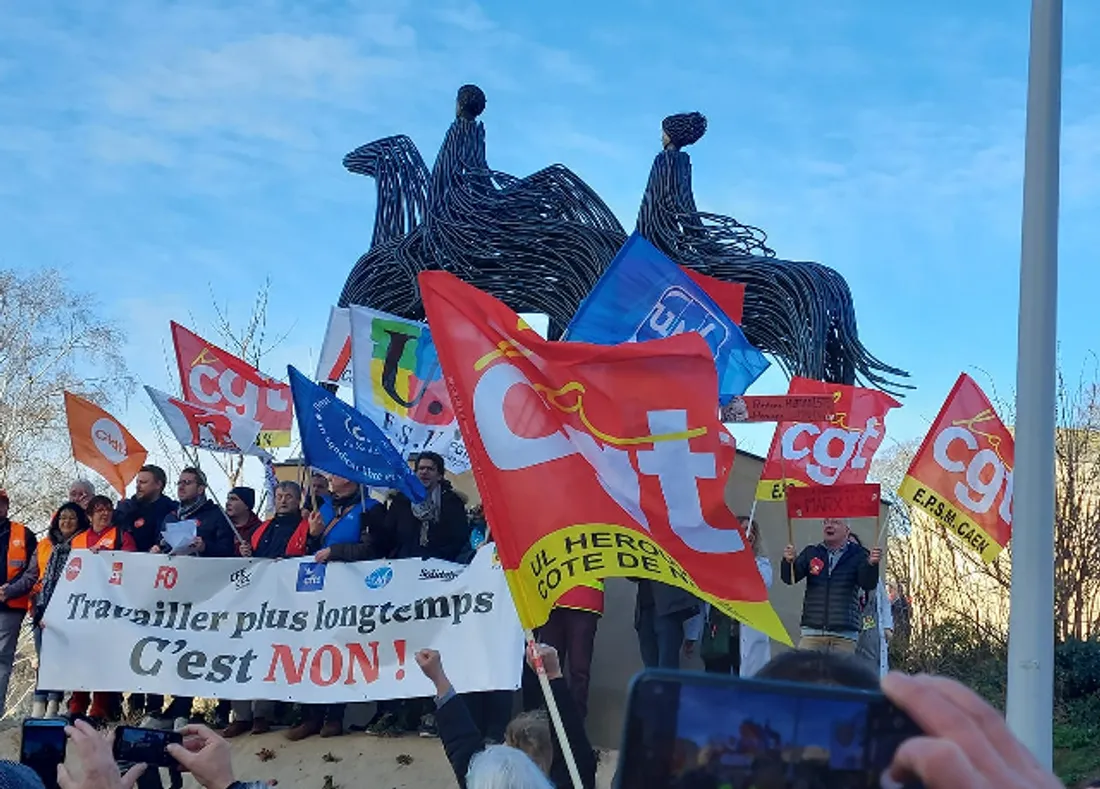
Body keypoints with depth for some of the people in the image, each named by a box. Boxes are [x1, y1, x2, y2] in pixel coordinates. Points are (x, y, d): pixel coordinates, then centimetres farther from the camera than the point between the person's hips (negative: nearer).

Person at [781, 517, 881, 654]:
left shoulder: (857, 555, 4)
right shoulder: (811, 553, 10)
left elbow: (868, 585, -7)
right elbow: (789, 578, 2)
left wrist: (871, 564, -27)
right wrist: (788, 561, -20)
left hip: (844, 634, -1)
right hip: (812, 632, 1)